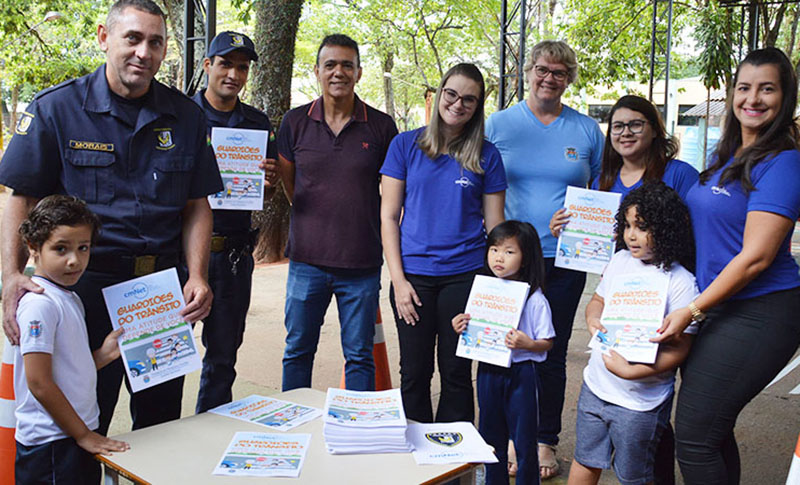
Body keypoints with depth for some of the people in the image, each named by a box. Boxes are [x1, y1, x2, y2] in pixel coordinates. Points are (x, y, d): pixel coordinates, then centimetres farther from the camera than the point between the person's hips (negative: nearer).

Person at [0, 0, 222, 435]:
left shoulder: (185, 116, 7)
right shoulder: (56, 108, -2)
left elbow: (196, 206, 8)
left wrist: (196, 277, -4)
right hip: (88, 284, -3)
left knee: (162, 423, 15)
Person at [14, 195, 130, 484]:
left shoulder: (69, 299, 11)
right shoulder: (39, 304, -18)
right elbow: (39, 383, -20)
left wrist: (102, 356, -1)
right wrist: (83, 435, -15)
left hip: (76, 438, 9)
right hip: (51, 448, -9)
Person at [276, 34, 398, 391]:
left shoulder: (381, 127, 0)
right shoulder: (295, 123, 4)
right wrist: (316, 218, 10)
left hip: (362, 264, -1)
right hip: (307, 259, 1)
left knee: (359, 356, 9)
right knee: (297, 351, 13)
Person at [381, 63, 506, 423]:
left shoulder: (486, 156, 3)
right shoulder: (406, 145, 2)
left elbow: (495, 225, 5)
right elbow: (388, 216, 1)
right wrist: (398, 279, -6)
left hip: (465, 276, 0)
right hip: (414, 275, 0)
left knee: (457, 373, 9)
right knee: (414, 373, 9)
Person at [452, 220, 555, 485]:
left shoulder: (534, 299, -11)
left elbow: (547, 343, -7)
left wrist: (526, 344, -25)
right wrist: (462, 328, -7)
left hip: (520, 373, -4)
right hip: (488, 371, 5)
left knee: (524, 438, 6)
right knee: (490, 435, 18)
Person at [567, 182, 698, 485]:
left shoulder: (681, 282, -18)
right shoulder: (620, 260, 1)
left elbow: (679, 349, -18)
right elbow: (598, 300, 15)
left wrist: (631, 371, -26)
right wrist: (593, 319, -7)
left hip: (640, 402, -5)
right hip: (595, 385, 5)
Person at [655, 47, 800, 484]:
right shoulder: (726, 156, 13)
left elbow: (755, 257, -18)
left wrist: (693, 310, -17)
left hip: (758, 315, -8)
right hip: (720, 309, 8)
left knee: (693, 439, -8)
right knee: (712, 431, 15)